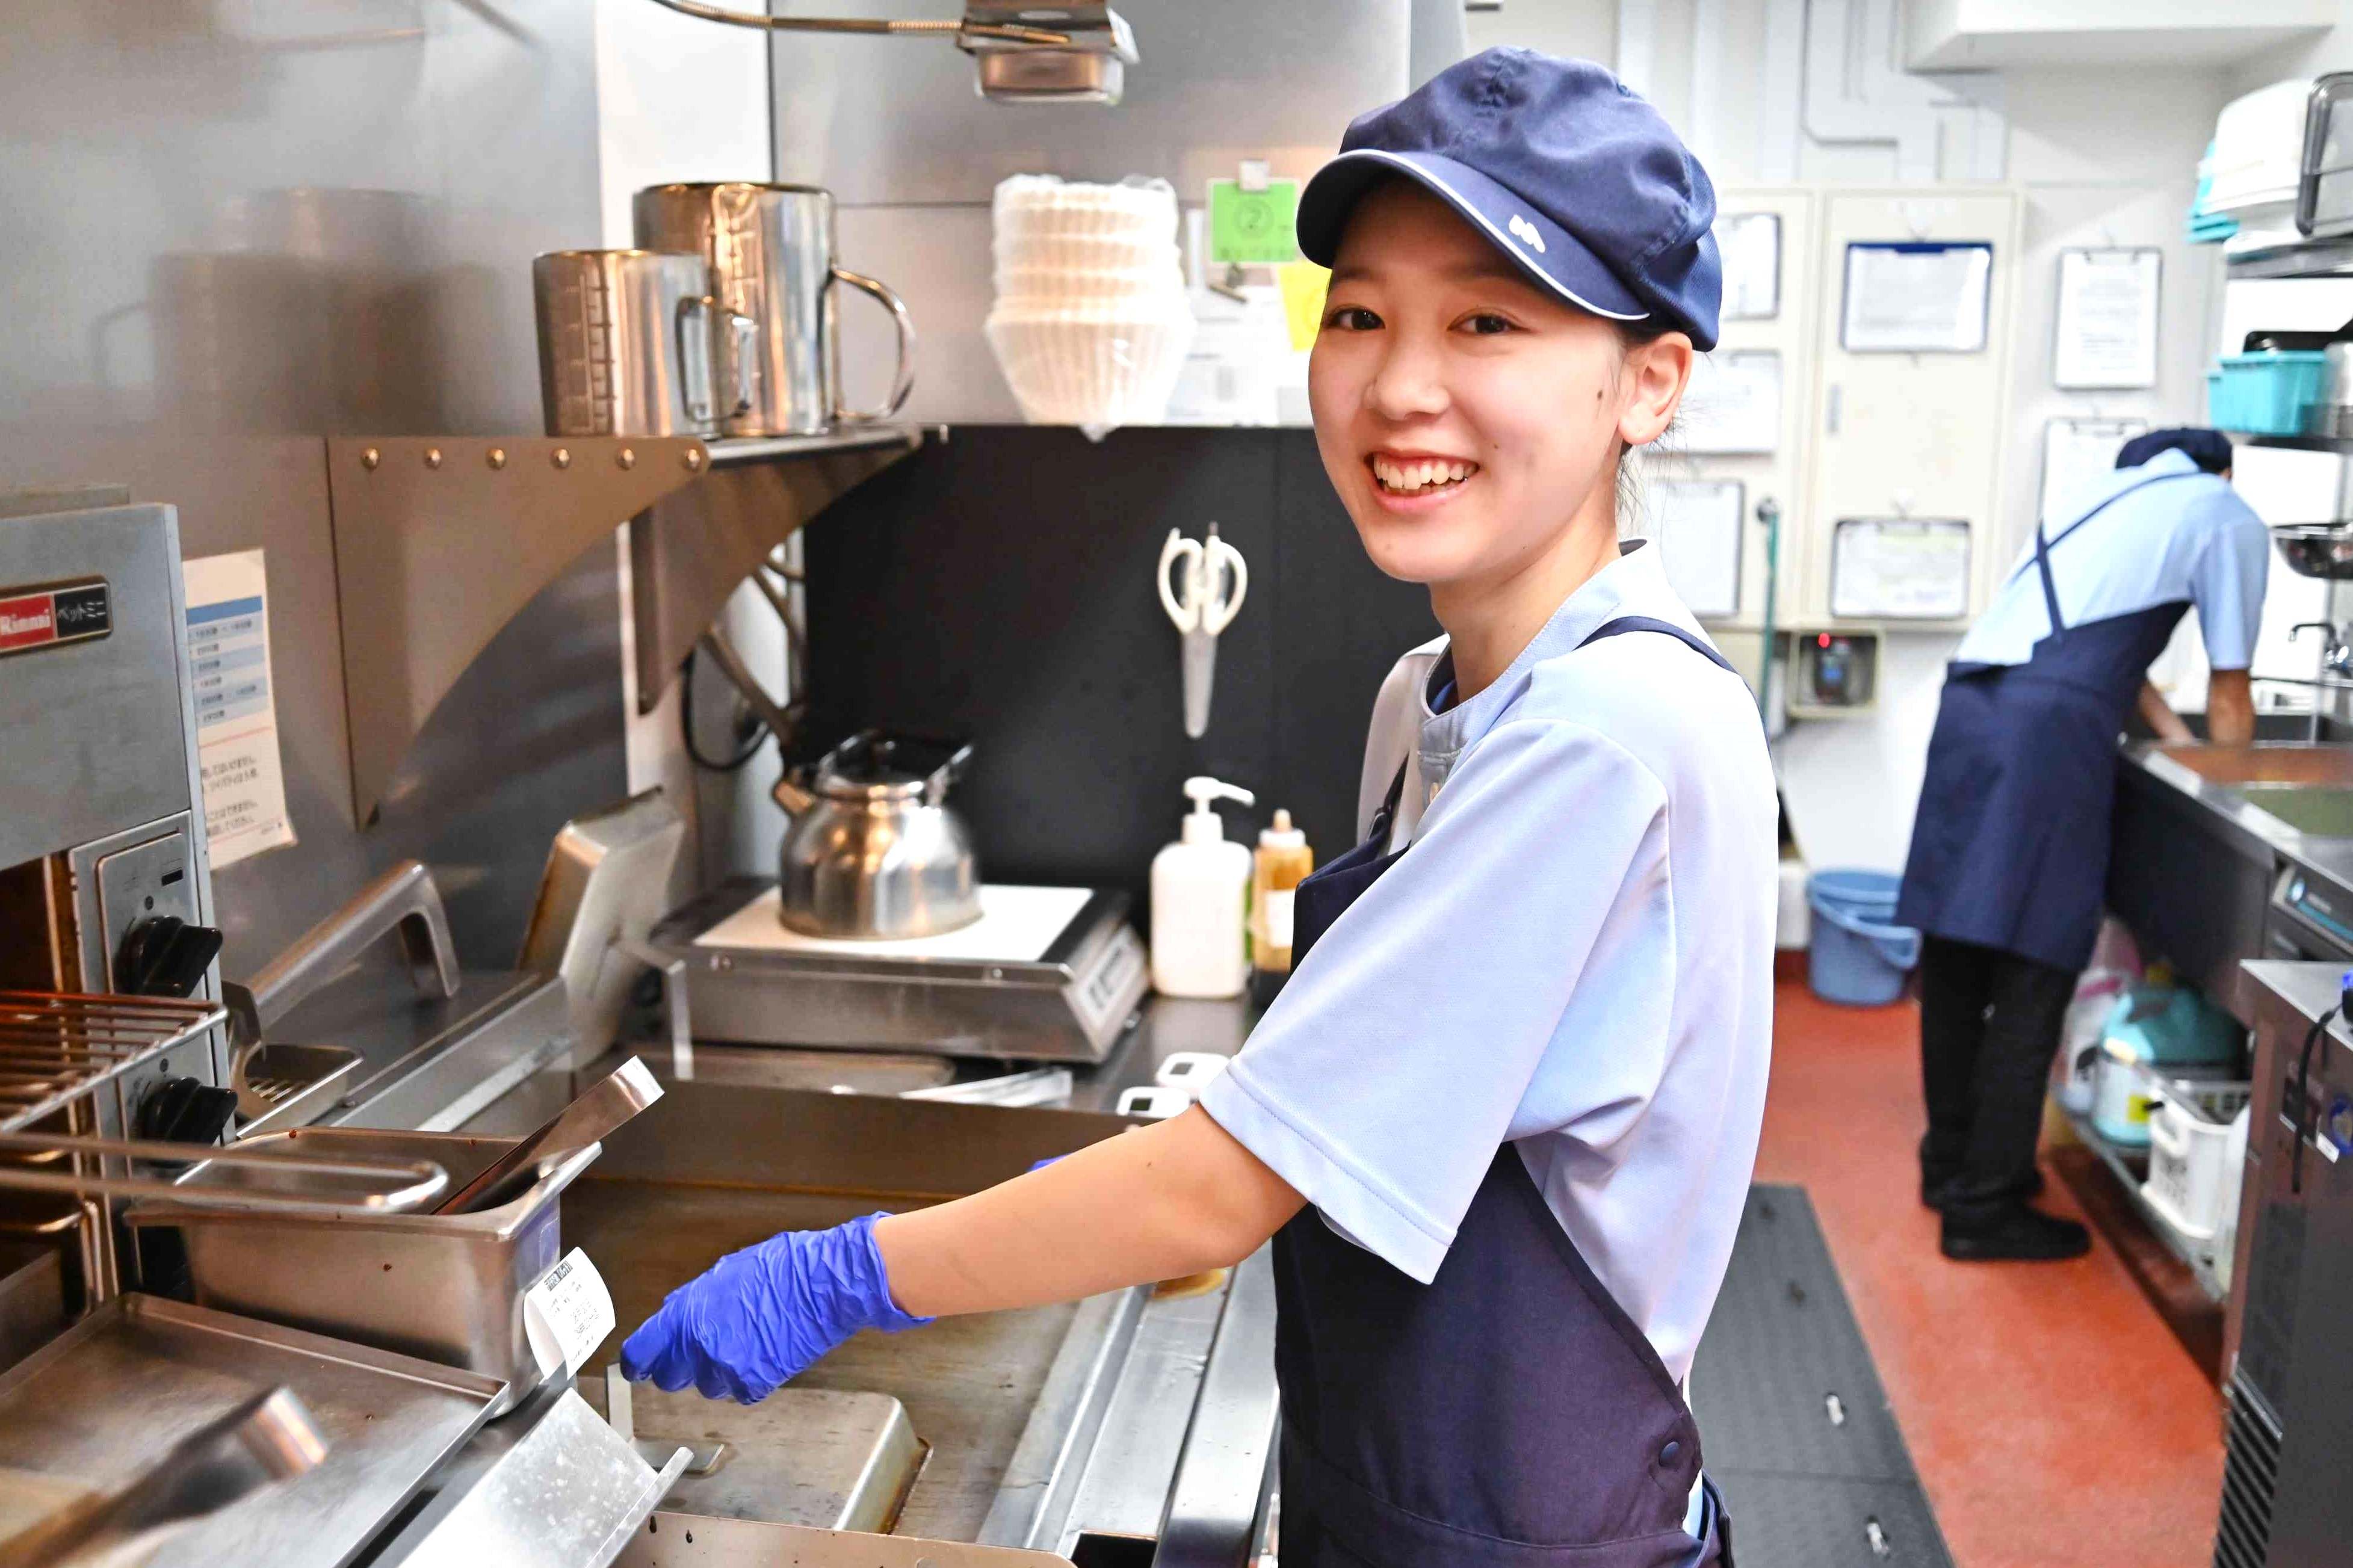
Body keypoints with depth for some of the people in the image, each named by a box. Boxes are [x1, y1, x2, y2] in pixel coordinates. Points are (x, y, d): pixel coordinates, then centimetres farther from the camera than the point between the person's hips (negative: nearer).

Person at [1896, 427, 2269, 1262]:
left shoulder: (2118, 496, 30)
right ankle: (1985, 1206, 5)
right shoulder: (2230, 520, 10)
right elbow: (2229, 699, 12)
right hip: (2049, 730, -7)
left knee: (1955, 958, 14)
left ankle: (1952, 1161, 27)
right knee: (2032, 981, -1)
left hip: (1970, 706, 8)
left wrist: (2184, 746, 34)